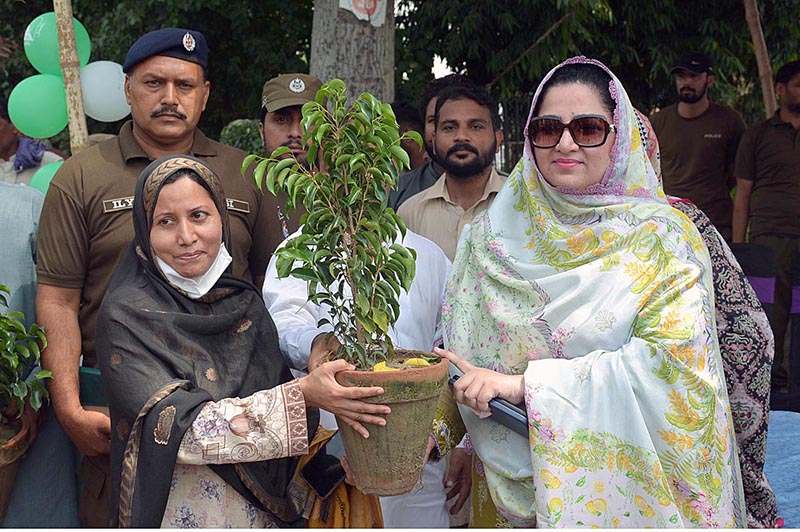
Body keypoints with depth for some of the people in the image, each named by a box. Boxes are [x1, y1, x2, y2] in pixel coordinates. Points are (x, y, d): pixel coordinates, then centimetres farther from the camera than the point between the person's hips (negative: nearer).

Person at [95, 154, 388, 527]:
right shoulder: (125, 314, -14)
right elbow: (177, 428, -24)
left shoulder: (245, 303, -1)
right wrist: (302, 395, -29)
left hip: (260, 511, 5)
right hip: (177, 514, -4)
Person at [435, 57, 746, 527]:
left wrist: (526, 383, -24)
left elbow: (673, 361, -21)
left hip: (626, 489, -3)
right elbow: (461, 353, 7)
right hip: (514, 485, 3)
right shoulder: (495, 234, 1)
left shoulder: (663, 237, -9)